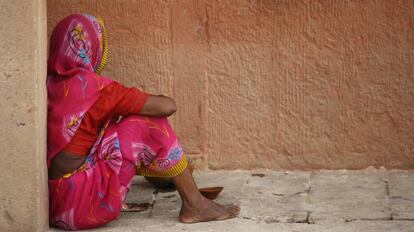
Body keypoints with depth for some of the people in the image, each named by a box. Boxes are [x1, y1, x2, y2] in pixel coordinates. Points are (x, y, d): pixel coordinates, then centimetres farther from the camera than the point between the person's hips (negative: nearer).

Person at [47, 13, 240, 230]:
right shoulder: (94, 88, -15)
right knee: (148, 124, -5)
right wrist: (143, 99, 9)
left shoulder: (47, 83, 5)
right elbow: (167, 106, -14)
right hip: (81, 206, -8)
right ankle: (194, 204, 4)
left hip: (52, 203, 8)